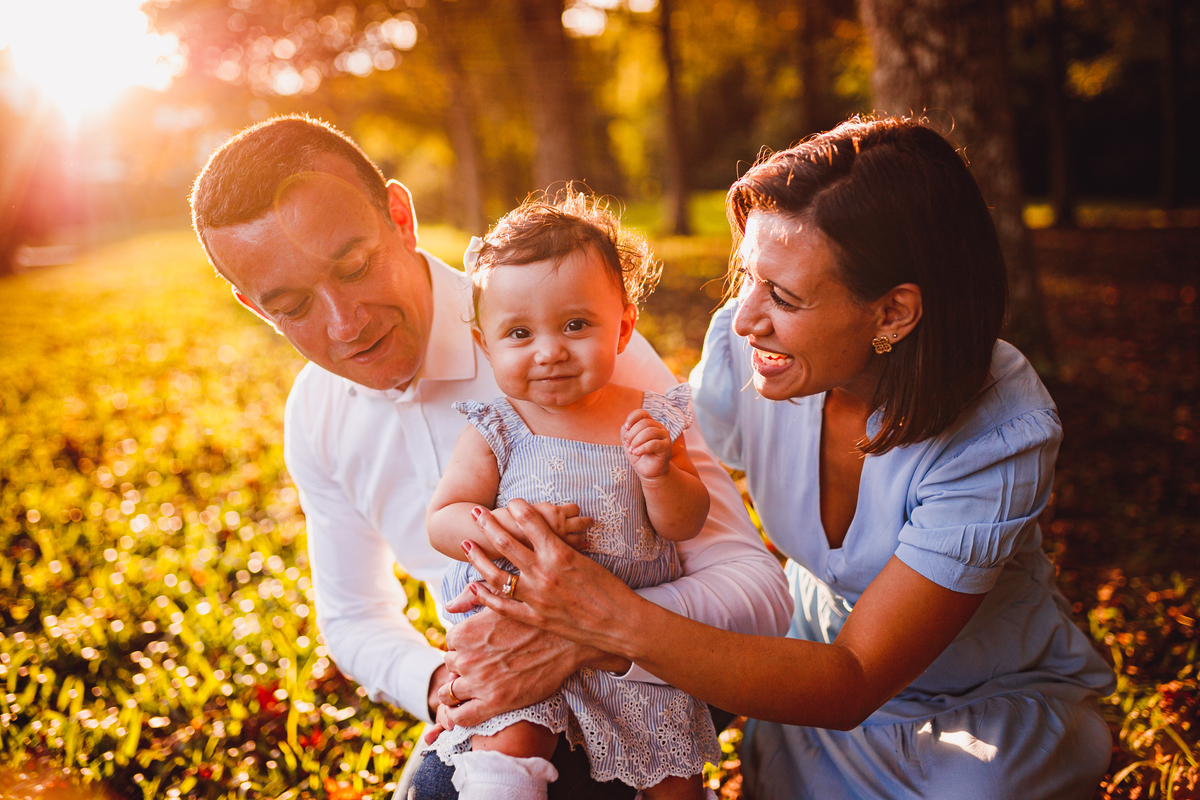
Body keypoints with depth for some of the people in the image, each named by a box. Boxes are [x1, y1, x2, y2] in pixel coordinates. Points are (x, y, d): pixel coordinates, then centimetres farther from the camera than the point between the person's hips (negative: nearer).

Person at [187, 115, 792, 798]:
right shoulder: (314, 418, -4)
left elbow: (759, 592, -23)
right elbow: (355, 618, 10)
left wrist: (580, 638, -38)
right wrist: (436, 685, -11)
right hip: (489, 703, 5)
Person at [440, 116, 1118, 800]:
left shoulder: (1000, 437, -31)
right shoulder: (743, 349, -19)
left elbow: (852, 685, -31)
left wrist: (617, 621, -41)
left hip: (999, 705, -2)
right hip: (825, 661, 2)